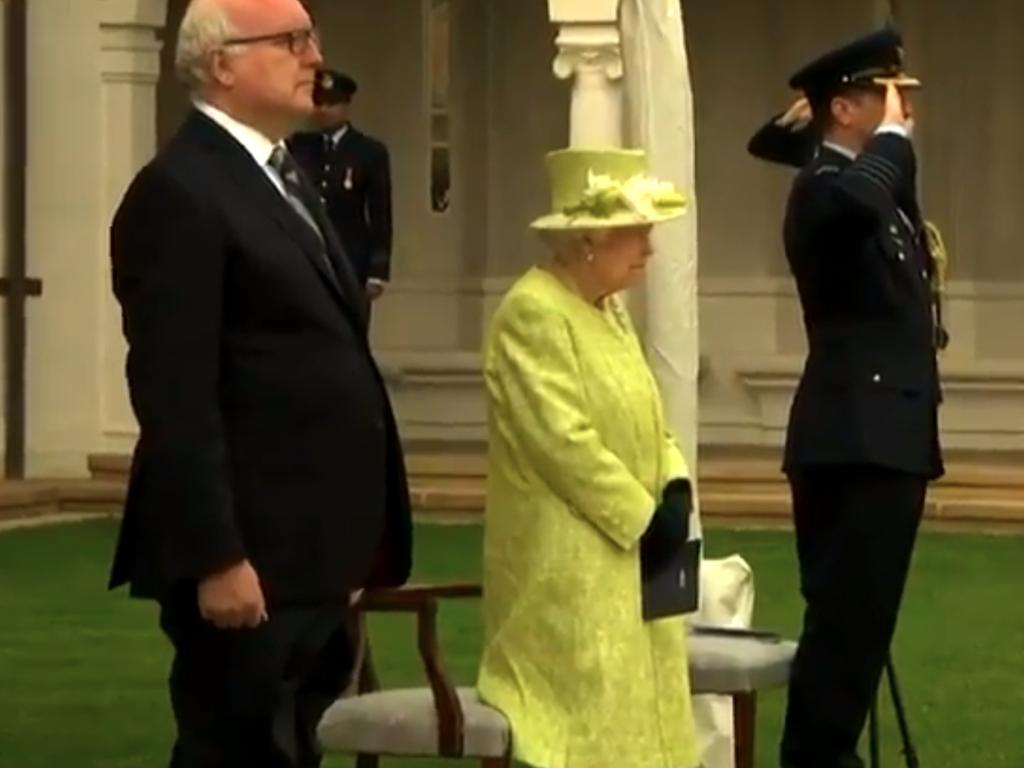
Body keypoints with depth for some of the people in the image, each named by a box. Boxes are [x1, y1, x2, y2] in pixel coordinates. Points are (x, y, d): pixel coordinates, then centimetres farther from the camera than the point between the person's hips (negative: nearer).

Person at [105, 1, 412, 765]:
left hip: (308, 551, 9)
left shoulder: (281, 180, 17)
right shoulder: (179, 194, -14)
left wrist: (349, 540, 17)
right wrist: (215, 557, -23)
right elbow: (176, 399, -19)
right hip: (250, 557, -9)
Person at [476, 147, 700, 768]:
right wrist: (644, 519, -17)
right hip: (568, 565, -10)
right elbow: (565, 440, -22)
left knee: (634, 716, 11)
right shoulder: (534, 312, -16)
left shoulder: (608, 309, 14)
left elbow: (643, 418, 18)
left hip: (627, 559, 10)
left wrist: (676, 488, -1)